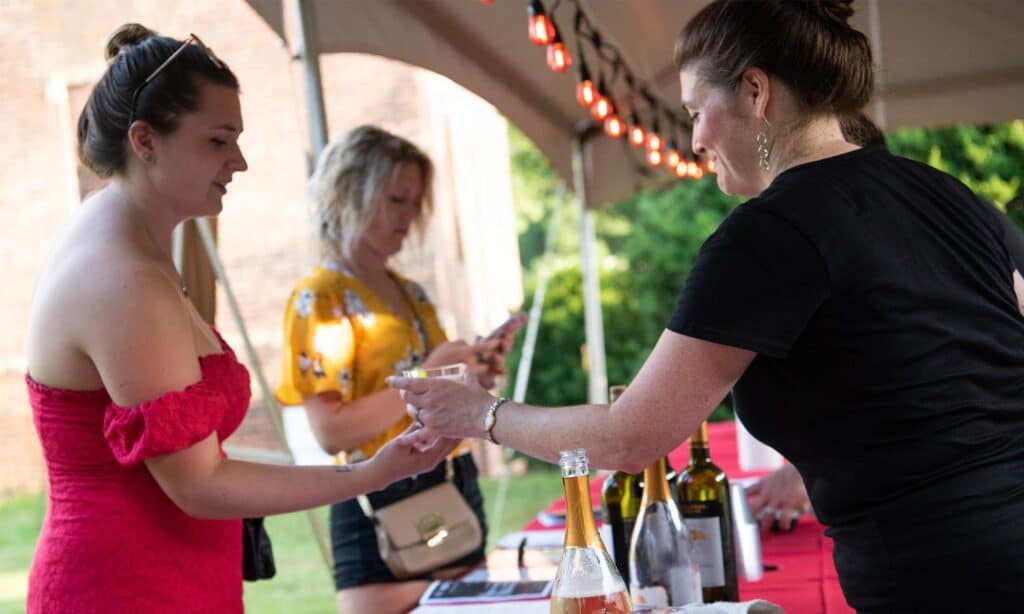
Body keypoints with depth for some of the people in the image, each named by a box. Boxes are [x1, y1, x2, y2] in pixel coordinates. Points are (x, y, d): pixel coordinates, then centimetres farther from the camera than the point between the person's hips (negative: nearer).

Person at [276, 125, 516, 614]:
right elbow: (332, 431, -18)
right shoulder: (319, 297, -8)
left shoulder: (411, 294, 14)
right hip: (384, 512, -7)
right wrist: (426, 377, -21)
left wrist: (471, 373, 2)